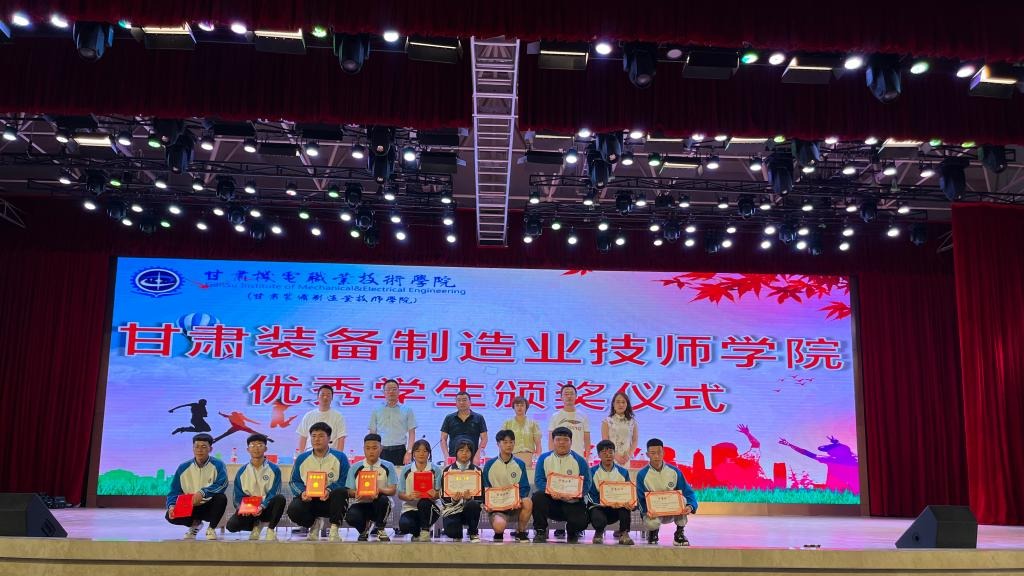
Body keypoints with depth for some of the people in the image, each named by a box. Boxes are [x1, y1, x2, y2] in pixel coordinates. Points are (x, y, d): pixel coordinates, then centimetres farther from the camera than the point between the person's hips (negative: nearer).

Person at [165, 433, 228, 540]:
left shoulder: (218, 465, -8)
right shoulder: (183, 468, 1)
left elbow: (222, 484, -25)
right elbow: (174, 491, 1)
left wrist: (203, 493, -40)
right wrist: (172, 506, -21)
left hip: (209, 507, -2)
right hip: (190, 508, 2)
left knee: (221, 498, -34)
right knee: (170, 515, -25)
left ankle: (211, 528, -6)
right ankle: (194, 523, 9)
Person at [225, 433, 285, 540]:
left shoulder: (274, 469, -1)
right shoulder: (242, 471, 6)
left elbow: (273, 494, -9)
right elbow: (238, 496, 4)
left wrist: (262, 506, -27)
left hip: (266, 508, -2)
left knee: (280, 499, -33)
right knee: (232, 525, -27)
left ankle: (270, 530, -12)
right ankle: (256, 525, 6)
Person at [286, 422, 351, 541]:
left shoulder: (340, 457, 1)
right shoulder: (302, 459, 11)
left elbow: (344, 482, -7)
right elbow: (295, 481, 10)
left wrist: (329, 490, -27)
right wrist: (302, 492, -13)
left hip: (330, 500, -2)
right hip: (308, 500, 2)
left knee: (341, 492, -35)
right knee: (293, 509, -30)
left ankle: (334, 530, -21)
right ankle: (312, 524, 5)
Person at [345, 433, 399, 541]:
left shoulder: (388, 467, 3)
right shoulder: (355, 468, 6)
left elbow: (392, 491, -3)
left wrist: (380, 490, -25)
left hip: (380, 505, 0)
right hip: (361, 504, 0)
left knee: (383, 499, -36)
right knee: (351, 517, -33)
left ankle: (380, 530, -6)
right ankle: (364, 528, 7)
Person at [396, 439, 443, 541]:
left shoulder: (435, 470, 1)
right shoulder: (406, 470, 2)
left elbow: (439, 493, -2)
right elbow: (400, 494, 1)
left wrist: (435, 495, -26)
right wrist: (409, 497, -21)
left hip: (430, 509, -1)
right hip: (410, 508, 1)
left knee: (423, 503, -36)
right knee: (404, 525, -31)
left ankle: (425, 531, -10)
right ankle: (417, 531, 8)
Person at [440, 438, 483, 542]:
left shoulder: (477, 470, 5)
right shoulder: (448, 470, 3)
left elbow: (481, 496, -2)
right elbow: (444, 497, -2)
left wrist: (470, 498, -24)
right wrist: (454, 499, -24)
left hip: (470, 510, 1)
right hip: (452, 509, -1)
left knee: (473, 504, -34)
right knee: (451, 532, -30)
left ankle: (473, 532, -7)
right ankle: (458, 534, 10)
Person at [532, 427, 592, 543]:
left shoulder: (579, 461, 4)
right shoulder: (544, 458, 7)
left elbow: (586, 484, -4)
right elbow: (538, 480, -2)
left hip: (572, 504, -1)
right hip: (551, 501, 1)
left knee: (580, 523, -27)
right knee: (538, 496, -30)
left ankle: (572, 532, 13)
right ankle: (540, 532, -11)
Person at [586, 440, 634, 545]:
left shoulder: (623, 472, 6)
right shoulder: (592, 472, -2)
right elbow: (591, 496, -12)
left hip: (617, 509, 2)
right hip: (598, 507, -2)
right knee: (599, 520, -36)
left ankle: (624, 533, -15)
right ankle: (599, 532, 3)